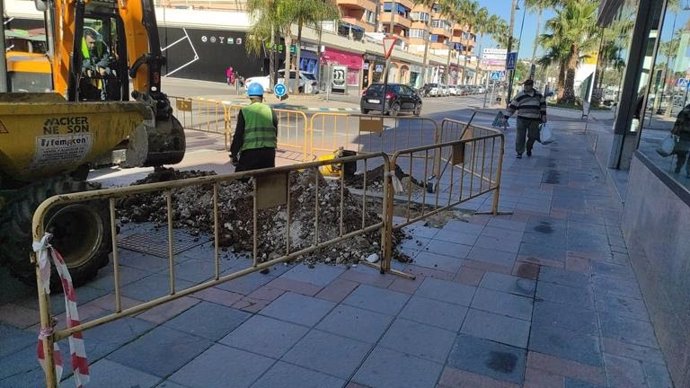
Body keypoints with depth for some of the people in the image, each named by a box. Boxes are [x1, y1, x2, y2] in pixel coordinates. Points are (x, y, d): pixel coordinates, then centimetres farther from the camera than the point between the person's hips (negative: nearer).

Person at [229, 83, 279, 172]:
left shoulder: (244, 111, -4)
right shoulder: (270, 111, 4)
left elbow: (238, 135, -5)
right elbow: (275, 133, 9)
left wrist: (233, 154, 2)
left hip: (250, 152, -3)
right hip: (269, 152, 3)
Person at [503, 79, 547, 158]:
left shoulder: (538, 95, 9)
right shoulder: (520, 96, 0)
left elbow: (543, 105, 18)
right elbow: (512, 107, 0)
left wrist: (543, 116, 12)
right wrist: (506, 117, -4)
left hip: (534, 120, 2)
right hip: (522, 119, -2)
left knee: (532, 136, 5)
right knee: (520, 136, -5)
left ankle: (529, 149, 31)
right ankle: (519, 152, 4)